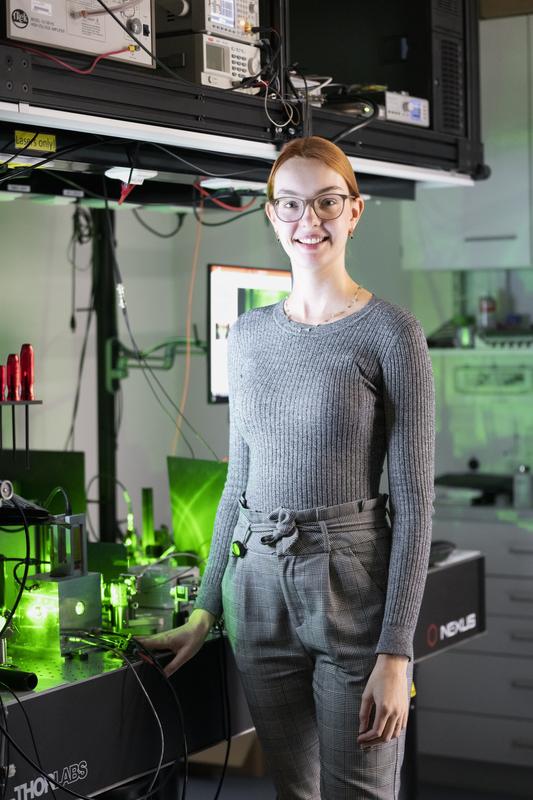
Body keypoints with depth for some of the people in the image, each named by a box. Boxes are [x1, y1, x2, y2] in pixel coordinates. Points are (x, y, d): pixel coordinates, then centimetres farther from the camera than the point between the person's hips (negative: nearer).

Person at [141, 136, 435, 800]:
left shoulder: (390, 333, -7)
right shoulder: (248, 334, 10)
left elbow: (414, 500, -9)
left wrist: (395, 653, -14)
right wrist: (205, 610, 12)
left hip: (354, 590, -5)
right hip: (261, 591, 5)